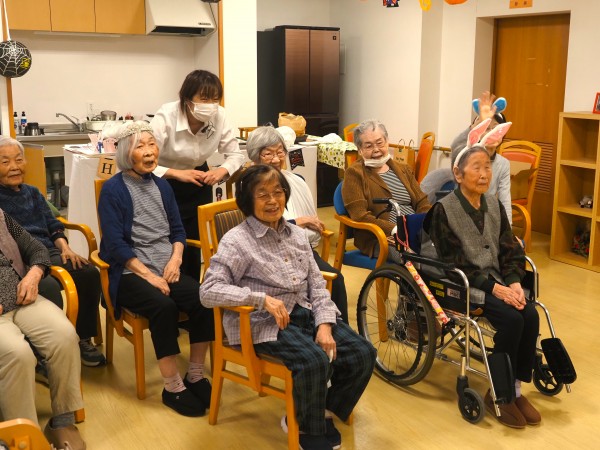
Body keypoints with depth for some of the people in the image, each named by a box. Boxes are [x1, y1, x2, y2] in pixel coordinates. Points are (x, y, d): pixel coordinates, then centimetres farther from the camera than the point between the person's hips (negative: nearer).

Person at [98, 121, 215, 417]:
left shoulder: (161, 186, 14)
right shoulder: (113, 190, -4)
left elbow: (178, 229, 16)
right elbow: (115, 243, -11)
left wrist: (175, 259, -4)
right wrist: (149, 275, -17)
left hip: (166, 268, 5)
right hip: (130, 274, -5)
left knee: (204, 300, -22)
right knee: (164, 306, -33)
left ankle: (195, 376, -7)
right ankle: (173, 387, -21)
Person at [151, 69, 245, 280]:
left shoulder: (219, 115, -16)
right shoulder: (166, 116, -27)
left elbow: (235, 154, -5)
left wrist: (222, 170, -25)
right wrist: (177, 174, -40)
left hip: (198, 184, 4)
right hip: (166, 186, -3)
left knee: (196, 246, 7)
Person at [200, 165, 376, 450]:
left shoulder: (296, 234, 11)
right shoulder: (236, 241, -9)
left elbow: (316, 283, 8)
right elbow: (208, 291, -18)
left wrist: (325, 324, -8)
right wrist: (262, 298, -26)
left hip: (306, 313, 7)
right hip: (264, 323, -6)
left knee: (362, 354, -8)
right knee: (314, 361, -30)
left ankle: (323, 411, 16)